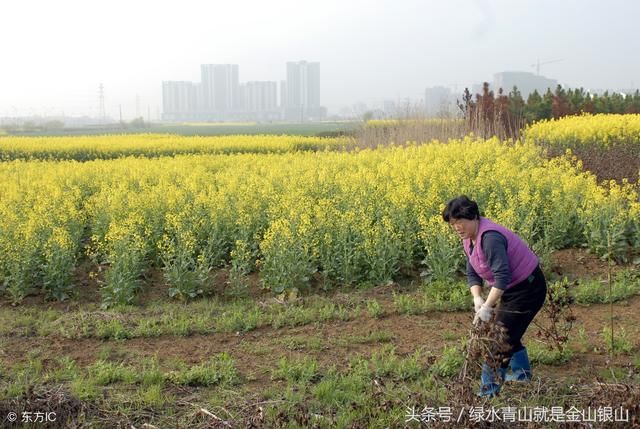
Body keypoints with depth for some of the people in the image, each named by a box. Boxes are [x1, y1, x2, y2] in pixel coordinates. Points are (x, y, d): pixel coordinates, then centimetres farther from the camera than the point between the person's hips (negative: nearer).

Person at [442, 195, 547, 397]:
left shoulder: (489, 237, -29)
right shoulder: (469, 239, 2)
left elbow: (502, 276, -34)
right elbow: (472, 273, 4)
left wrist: (487, 306, -33)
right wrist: (477, 299, -12)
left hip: (527, 288, -10)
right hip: (513, 288, 10)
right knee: (508, 331, 25)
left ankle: (489, 391, -3)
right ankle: (521, 373, 46)